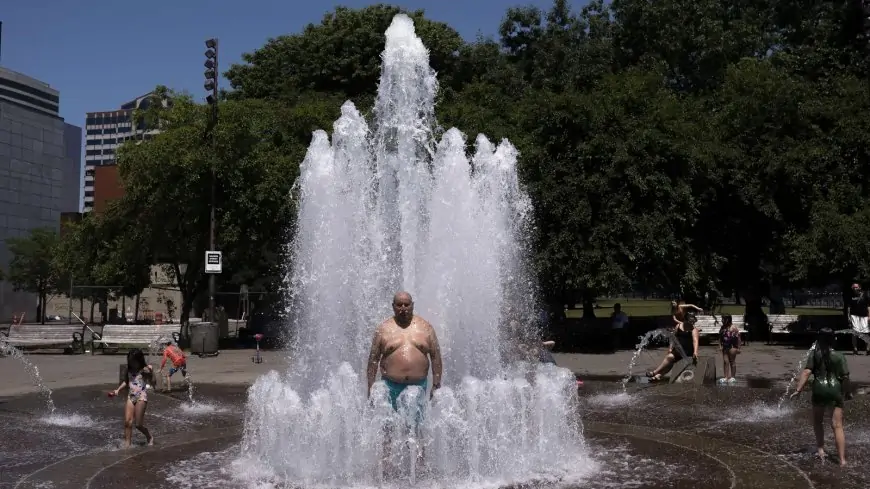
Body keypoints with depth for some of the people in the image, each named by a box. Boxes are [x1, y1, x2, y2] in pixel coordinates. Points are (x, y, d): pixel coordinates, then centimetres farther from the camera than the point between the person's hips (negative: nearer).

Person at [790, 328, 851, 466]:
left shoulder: (815, 354, -1)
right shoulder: (839, 356, 1)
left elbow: (806, 372, -10)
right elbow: (845, 376, 0)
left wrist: (798, 389, -11)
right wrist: (847, 393, 15)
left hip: (820, 390, -1)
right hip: (836, 390, 1)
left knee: (817, 422, 21)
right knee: (837, 425, 2)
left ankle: (821, 449, 14)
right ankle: (842, 459, -4)